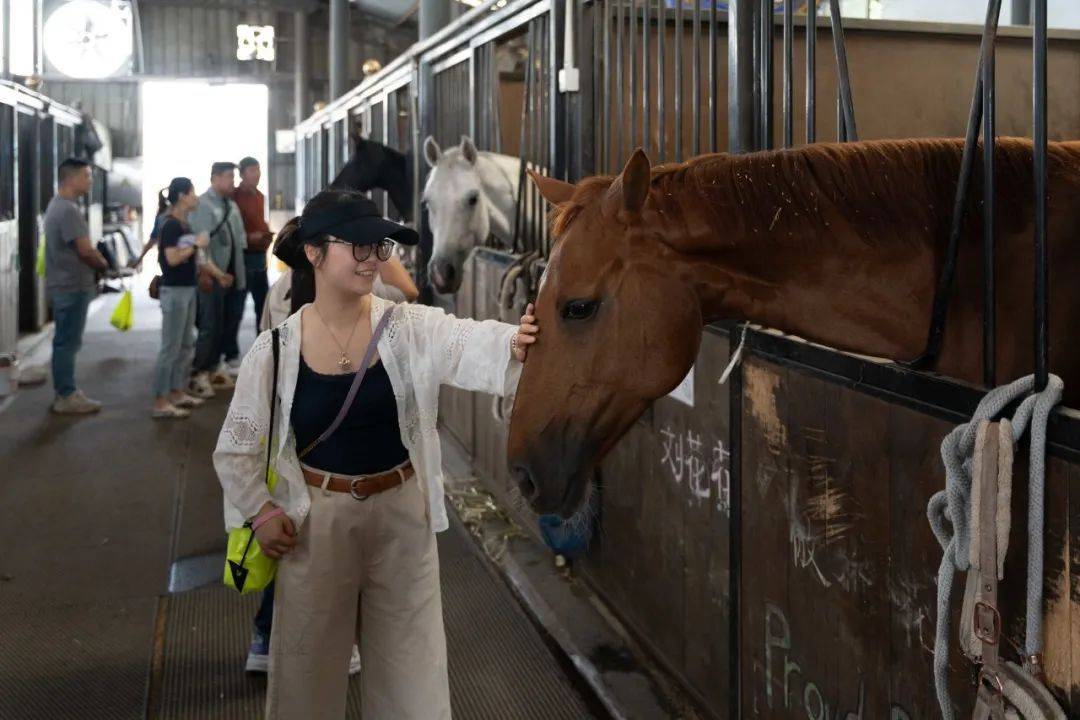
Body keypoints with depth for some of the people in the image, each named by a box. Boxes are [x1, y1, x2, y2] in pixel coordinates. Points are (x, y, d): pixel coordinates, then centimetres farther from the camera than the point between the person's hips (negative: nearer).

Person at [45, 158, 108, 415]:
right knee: (67, 342, -4)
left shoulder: (58, 205, 15)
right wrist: (104, 265, -3)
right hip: (71, 286, -11)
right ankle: (66, 397, 2)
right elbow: (85, 250, -21)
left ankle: (66, 392, 23)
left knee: (66, 342, 15)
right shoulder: (68, 210, -20)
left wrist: (97, 262, 6)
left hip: (67, 284, 11)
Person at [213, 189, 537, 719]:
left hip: (402, 516, 1)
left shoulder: (411, 328, -9)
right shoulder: (276, 349, -9)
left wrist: (516, 342, -50)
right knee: (308, 666, 15)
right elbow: (235, 448, 2)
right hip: (316, 520, 0)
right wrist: (260, 511, -7)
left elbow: (472, 342, -30)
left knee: (410, 665, 13)